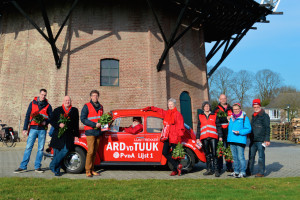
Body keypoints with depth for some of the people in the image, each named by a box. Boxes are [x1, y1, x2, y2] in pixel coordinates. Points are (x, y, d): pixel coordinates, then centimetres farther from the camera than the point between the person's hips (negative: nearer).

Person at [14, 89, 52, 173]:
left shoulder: (48, 106, 7)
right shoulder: (32, 103, 8)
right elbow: (27, 116, 6)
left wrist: (45, 122, -13)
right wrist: (25, 128, 0)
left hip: (42, 129, 0)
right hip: (33, 128, 0)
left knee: (40, 148, 4)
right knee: (28, 147, -2)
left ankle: (37, 166, 12)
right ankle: (23, 166, 5)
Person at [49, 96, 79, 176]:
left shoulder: (74, 111, 12)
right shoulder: (57, 110, 11)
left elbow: (76, 124, 13)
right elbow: (51, 121, 7)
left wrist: (76, 135, 9)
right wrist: (59, 125, -11)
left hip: (69, 135, 0)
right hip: (58, 134, 0)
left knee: (65, 150, -13)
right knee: (57, 152, 0)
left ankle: (53, 165, 2)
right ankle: (56, 170, 12)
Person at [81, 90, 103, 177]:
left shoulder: (100, 107, 16)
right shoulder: (87, 106, -2)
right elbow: (83, 119, -8)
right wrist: (94, 124, -15)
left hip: (98, 131, 5)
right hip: (90, 131, -5)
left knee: (95, 152, 8)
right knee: (90, 151, -9)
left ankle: (92, 170, 15)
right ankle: (88, 171, 0)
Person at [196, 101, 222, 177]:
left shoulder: (214, 115, 10)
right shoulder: (200, 116, 15)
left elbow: (218, 126, 8)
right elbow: (198, 128, 15)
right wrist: (197, 138, 9)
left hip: (213, 137, -2)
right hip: (204, 137, 2)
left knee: (214, 154, -7)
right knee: (207, 154, 7)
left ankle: (216, 170, -3)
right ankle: (209, 170, 14)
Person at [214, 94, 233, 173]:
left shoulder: (230, 108, 17)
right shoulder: (217, 109, 7)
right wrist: (227, 118, -17)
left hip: (229, 132, 3)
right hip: (220, 132, -2)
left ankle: (229, 167, 13)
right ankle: (219, 167, 6)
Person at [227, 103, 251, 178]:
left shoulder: (244, 118, -3)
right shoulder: (231, 118, 16)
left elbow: (248, 129, -8)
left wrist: (239, 132, -18)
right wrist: (229, 138, 18)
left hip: (240, 140, -7)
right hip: (232, 140, 7)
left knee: (240, 157, -7)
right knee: (235, 157, 13)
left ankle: (243, 172, 1)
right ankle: (236, 171, 23)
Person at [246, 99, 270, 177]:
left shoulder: (265, 116, -4)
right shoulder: (253, 116, 17)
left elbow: (267, 128, -8)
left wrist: (267, 139, -14)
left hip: (260, 140, -7)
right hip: (253, 140, 7)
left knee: (261, 156, 0)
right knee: (251, 156, 9)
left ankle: (261, 172, 9)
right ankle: (249, 171, 17)